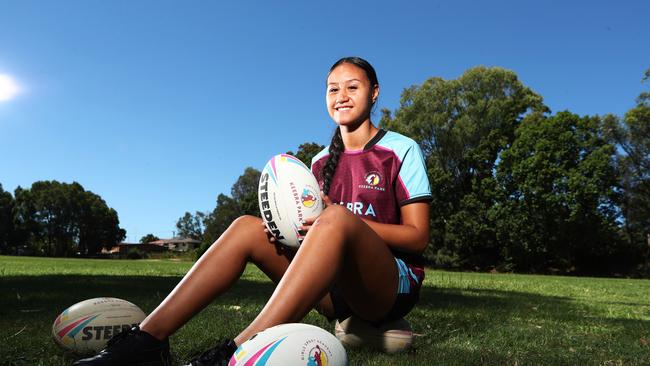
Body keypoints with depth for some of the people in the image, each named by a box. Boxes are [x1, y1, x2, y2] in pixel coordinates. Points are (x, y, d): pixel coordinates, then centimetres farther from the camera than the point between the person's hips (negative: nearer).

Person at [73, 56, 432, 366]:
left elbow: (418, 237, -8)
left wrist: (339, 217, -22)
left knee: (337, 220, -36)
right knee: (247, 226, -15)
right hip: (334, 287, 4)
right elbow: (311, 221, 14)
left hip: (393, 284, -4)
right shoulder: (321, 161, 12)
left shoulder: (402, 150, -2)